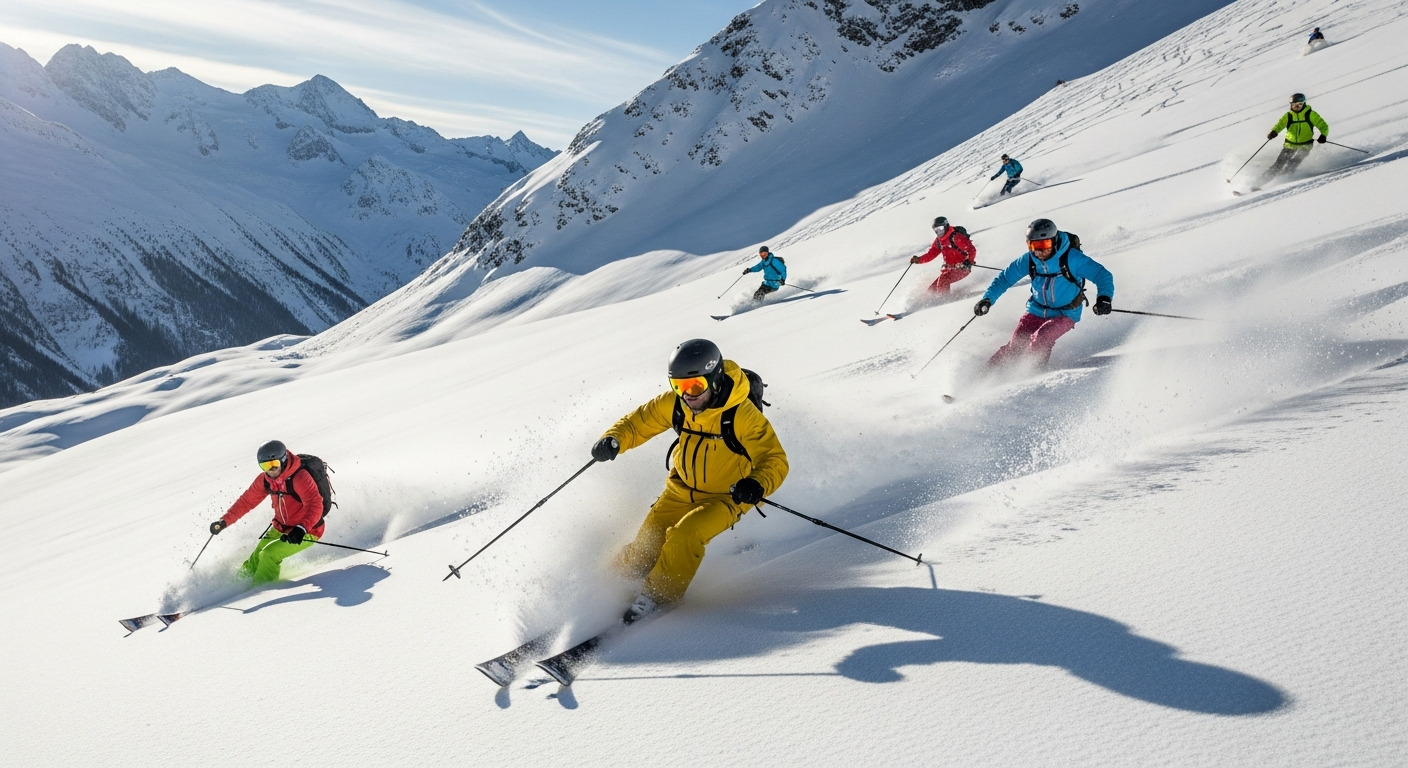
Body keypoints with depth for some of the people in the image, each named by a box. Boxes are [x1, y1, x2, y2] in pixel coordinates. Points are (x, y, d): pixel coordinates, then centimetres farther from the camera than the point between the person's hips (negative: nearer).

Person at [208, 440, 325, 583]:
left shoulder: (300, 478, -27)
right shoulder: (265, 480, -5)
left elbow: (315, 506, -36)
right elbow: (247, 501, 5)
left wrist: (301, 529, -49)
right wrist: (224, 521, -3)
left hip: (307, 532, -7)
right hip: (280, 528, 7)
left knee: (269, 555, -19)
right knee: (258, 556, 2)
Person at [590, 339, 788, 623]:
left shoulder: (743, 415, -28)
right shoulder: (674, 403, -15)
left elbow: (775, 460, -22)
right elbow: (638, 423, -2)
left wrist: (757, 485, -43)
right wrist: (613, 440, -23)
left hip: (727, 496, -4)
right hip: (682, 490, 4)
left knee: (686, 536, -28)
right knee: (646, 546, -5)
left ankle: (657, 597, -9)